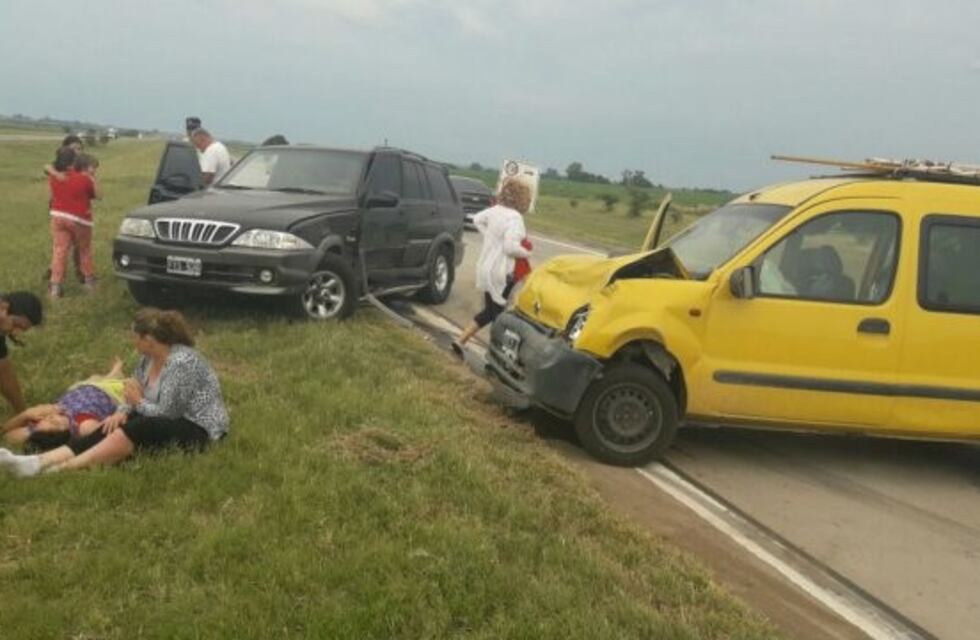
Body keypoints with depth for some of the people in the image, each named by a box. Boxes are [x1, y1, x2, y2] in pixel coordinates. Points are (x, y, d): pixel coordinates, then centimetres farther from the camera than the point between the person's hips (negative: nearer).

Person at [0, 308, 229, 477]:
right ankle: (37, 462, -26)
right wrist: (122, 412, -10)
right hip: (172, 419, 8)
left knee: (135, 431, -29)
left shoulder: (182, 362, -24)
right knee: (113, 429, -13)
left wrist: (139, 402, -7)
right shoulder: (149, 358, 4)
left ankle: (63, 469, -31)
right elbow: (136, 395, 11)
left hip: (198, 429, -8)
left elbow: (167, 413, -24)